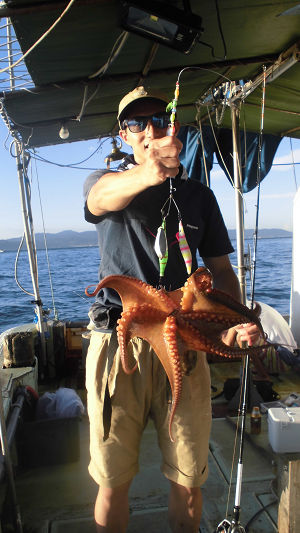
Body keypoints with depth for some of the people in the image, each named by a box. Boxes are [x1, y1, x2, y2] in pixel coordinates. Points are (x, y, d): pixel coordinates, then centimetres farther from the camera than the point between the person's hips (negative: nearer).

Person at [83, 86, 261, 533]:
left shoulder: (198, 195, 12)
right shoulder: (106, 182, 6)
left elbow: (221, 269, 12)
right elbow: (101, 196, -20)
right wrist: (149, 173, -42)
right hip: (117, 343, -1)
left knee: (189, 481, 12)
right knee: (113, 482, 10)